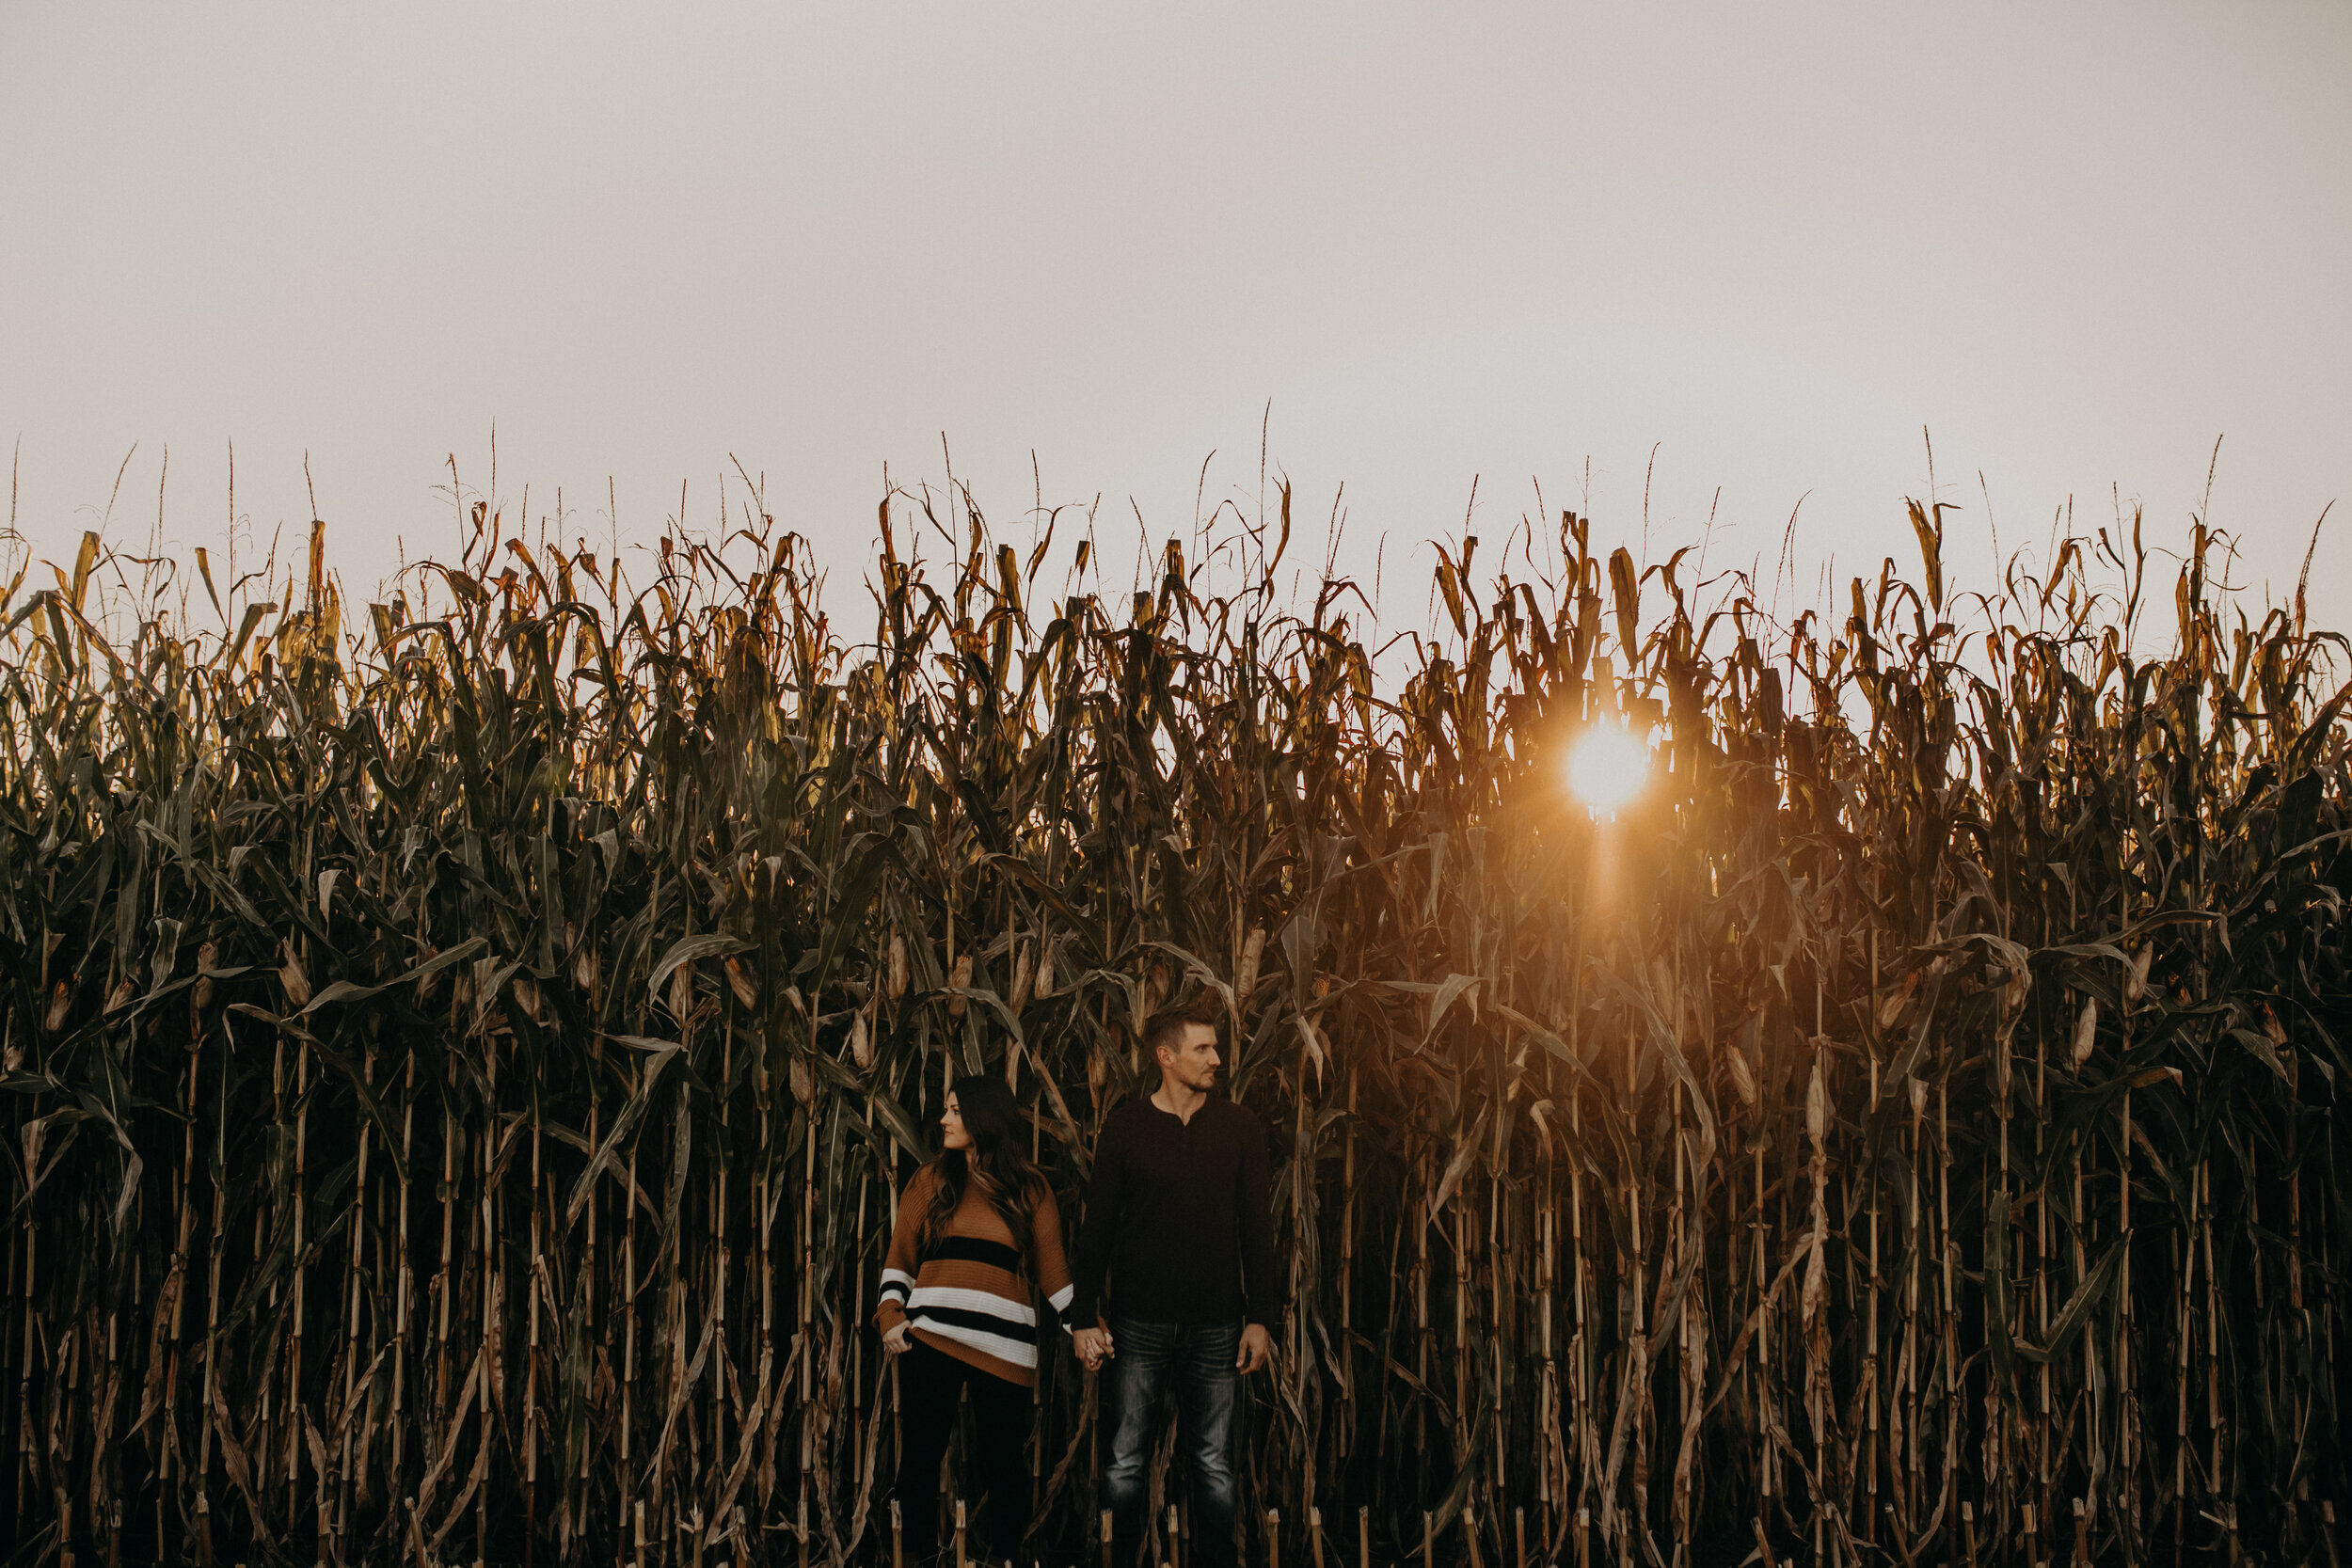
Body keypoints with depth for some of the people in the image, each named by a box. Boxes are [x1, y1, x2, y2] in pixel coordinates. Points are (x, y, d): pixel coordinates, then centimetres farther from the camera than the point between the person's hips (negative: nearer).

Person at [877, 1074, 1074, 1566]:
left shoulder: (1030, 1189, 9)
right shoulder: (931, 1180, 11)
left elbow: (1052, 1269, 8)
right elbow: (900, 1257, 12)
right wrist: (890, 1315, -3)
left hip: (1004, 1344, -1)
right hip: (929, 1337, 1)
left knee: (1002, 1458, 1)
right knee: (923, 1452, 2)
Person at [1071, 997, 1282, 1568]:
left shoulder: (1239, 1127, 4)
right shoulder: (1124, 1127, 0)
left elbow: (1256, 1226, 6)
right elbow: (1097, 1227, 3)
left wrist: (1260, 1317, 0)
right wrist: (1086, 1317, -3)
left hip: (1216, 1324, 1)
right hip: (1139, 1324, -1)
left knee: (1214, 1464, 5)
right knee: (1126, 1461, 3)